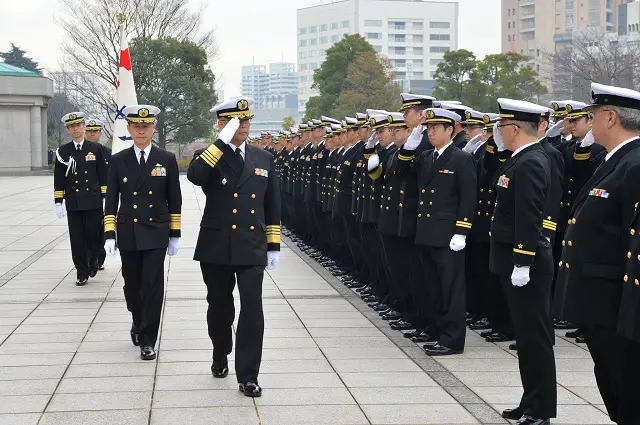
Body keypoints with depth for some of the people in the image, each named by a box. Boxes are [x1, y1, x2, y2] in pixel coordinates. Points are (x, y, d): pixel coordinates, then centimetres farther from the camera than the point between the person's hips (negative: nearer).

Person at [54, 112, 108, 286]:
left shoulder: (95, 149, 4)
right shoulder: (63, 152, 6)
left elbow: (103, 176, 5)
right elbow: (58, 179, 6)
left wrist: (105, 198, 0)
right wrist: (58, 203, 1)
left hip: (93, 202, -1)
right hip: (73, 203, 1)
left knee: (94, 236, -1)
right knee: (77, 239, 1)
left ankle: (93, 261, 28)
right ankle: (82, 274, 9)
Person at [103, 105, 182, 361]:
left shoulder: (167, 160, 1)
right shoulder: (118, 161, 3)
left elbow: (174, 201, 5)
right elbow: (111, 200, 3)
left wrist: (175, 235, 3)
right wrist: (109, 234, -4)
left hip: (156, 234, -1)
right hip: (128, 235, 2)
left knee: (153, 287, -5)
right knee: (132, 285, 11)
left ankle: (148, 340, 2)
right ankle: (138, 322, 39)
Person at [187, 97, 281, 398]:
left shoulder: (264, 159, 8)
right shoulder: (208, 156, 0)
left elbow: (272, 207, 12)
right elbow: (195, 177, -25)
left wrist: (273, 246, 9)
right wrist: (222, 141, -25)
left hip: (251, 248, 1)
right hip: (216, 248, -1)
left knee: (252, 310, -9)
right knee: (220, 308, 12)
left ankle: (247, 376, -4)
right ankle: (220, 356, 37)